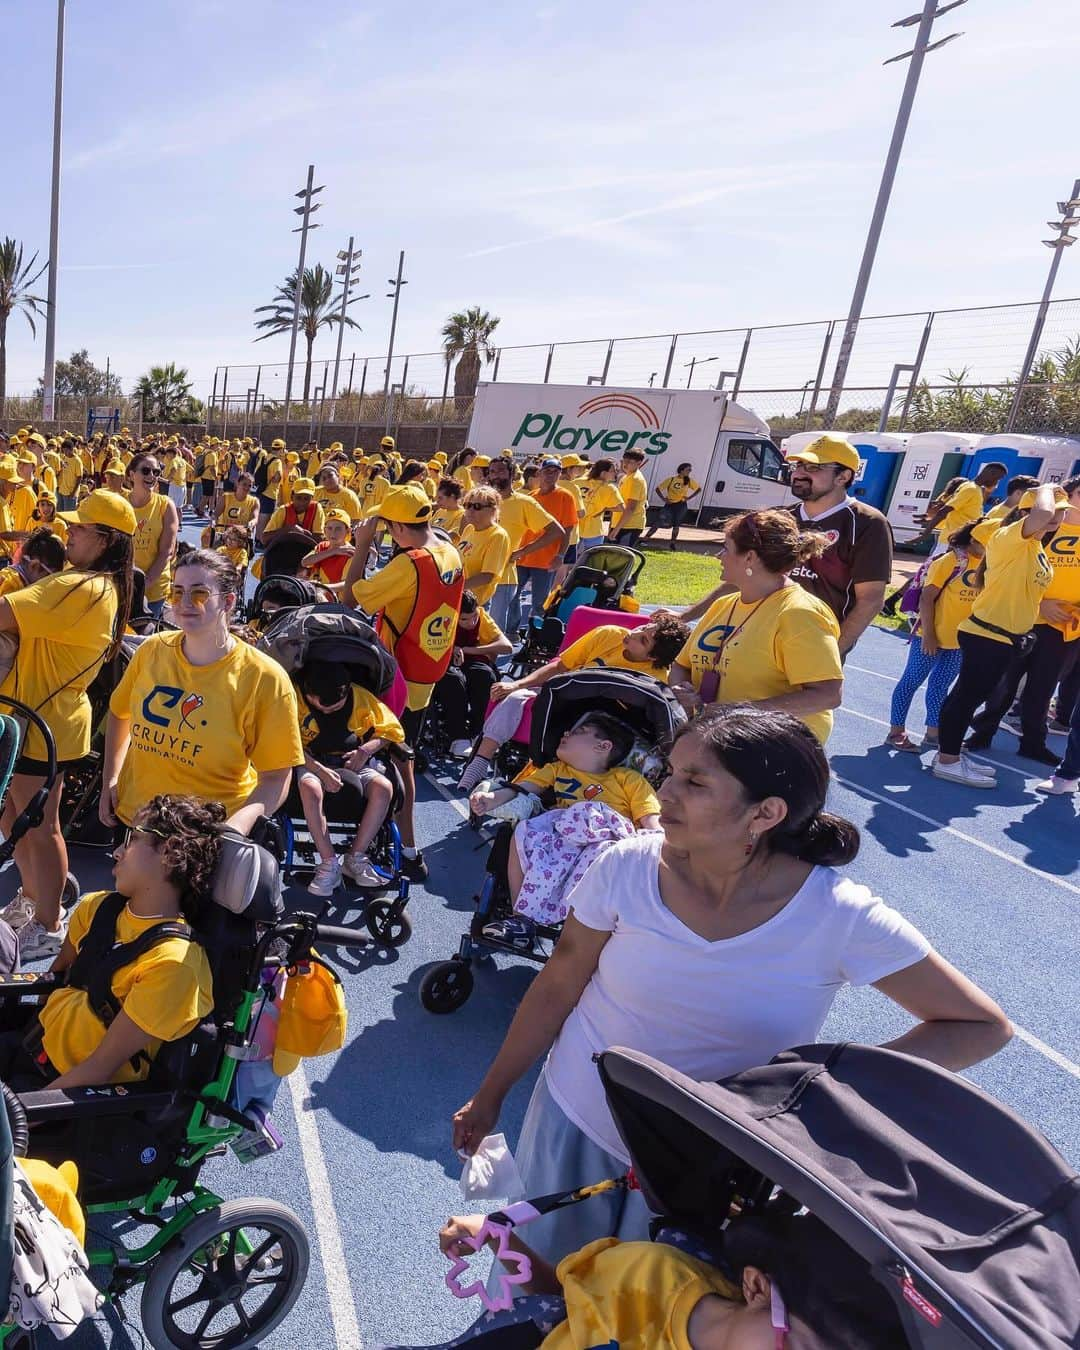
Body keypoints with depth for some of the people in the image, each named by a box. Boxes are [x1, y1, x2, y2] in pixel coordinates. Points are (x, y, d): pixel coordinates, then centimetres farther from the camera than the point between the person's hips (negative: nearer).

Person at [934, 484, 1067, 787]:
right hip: (985, 635, -10)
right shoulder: (1009, 538, -15)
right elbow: (1043, 514, -33)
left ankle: (951, 753, 25)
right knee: (967, 695, -3)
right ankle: (947, 761, 5)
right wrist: (1045, 489, -16)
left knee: (971, 695, 15)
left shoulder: (1037, 549, 14)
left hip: (1008, 637, 10)